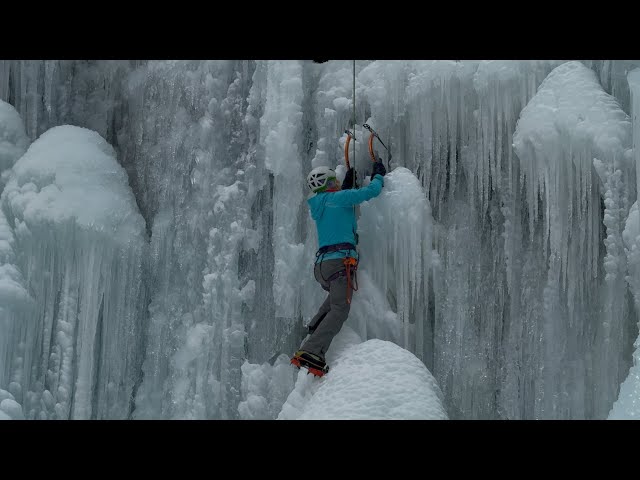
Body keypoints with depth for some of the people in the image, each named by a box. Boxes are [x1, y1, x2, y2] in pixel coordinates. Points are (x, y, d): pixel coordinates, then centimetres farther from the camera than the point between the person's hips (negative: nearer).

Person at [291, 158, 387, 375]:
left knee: (337, 295, 36)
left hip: (321, 263, 8)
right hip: (340, 261, -8)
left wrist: (347, 184, 44)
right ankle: (311, 352, -31)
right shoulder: (339, 198, -1)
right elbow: (371, 191, -1)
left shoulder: (317, 205, 21)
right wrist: (378, 175, 19)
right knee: (339, 310, -15)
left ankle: (315, 327, 17)